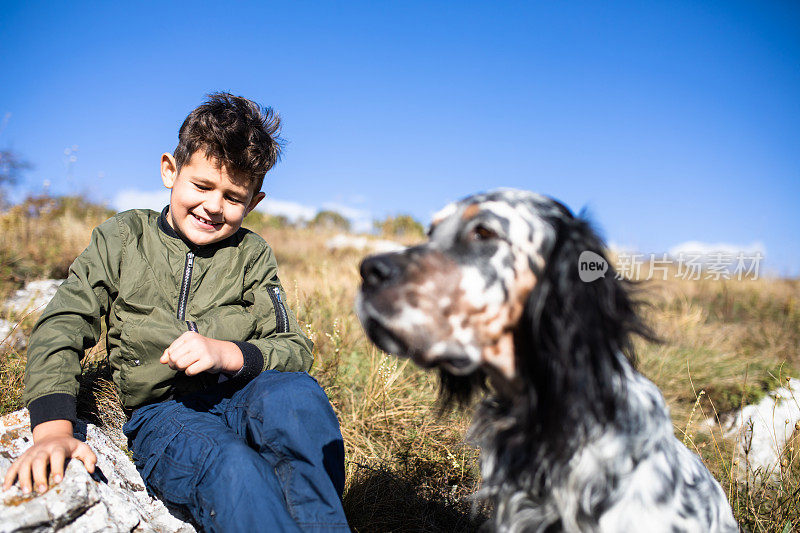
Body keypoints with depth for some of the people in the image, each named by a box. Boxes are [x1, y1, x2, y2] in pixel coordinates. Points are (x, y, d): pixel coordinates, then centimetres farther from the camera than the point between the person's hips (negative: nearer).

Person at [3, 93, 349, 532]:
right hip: (160, 410, -1)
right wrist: (53, 430, -16)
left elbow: (296, 349, 3)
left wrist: (227, 353, -18)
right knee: (232, 470, -36)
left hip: (242, 396, 2)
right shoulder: (122, 238, 9)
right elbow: (60, 328, 0)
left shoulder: (252, 254, 10)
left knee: (296, 393, -34)